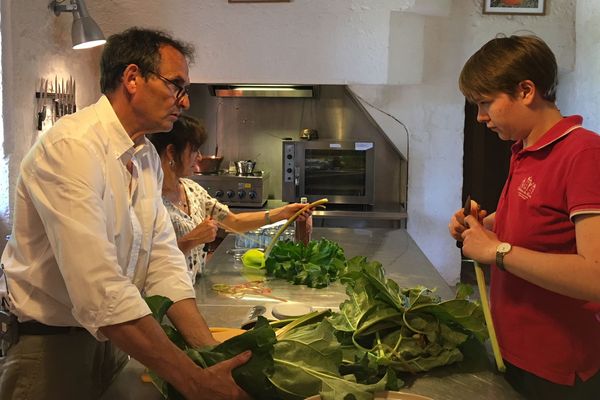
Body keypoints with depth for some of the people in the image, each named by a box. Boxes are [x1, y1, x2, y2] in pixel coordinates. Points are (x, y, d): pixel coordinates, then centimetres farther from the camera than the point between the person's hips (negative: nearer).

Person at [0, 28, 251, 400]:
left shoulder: (148, 157, 4)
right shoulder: (72, 146, -24)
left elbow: (164, 261, -2)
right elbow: (99, 293, -33)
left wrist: (212, 353, -14)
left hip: (112, 337, 8)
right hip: (48, 344, -7)